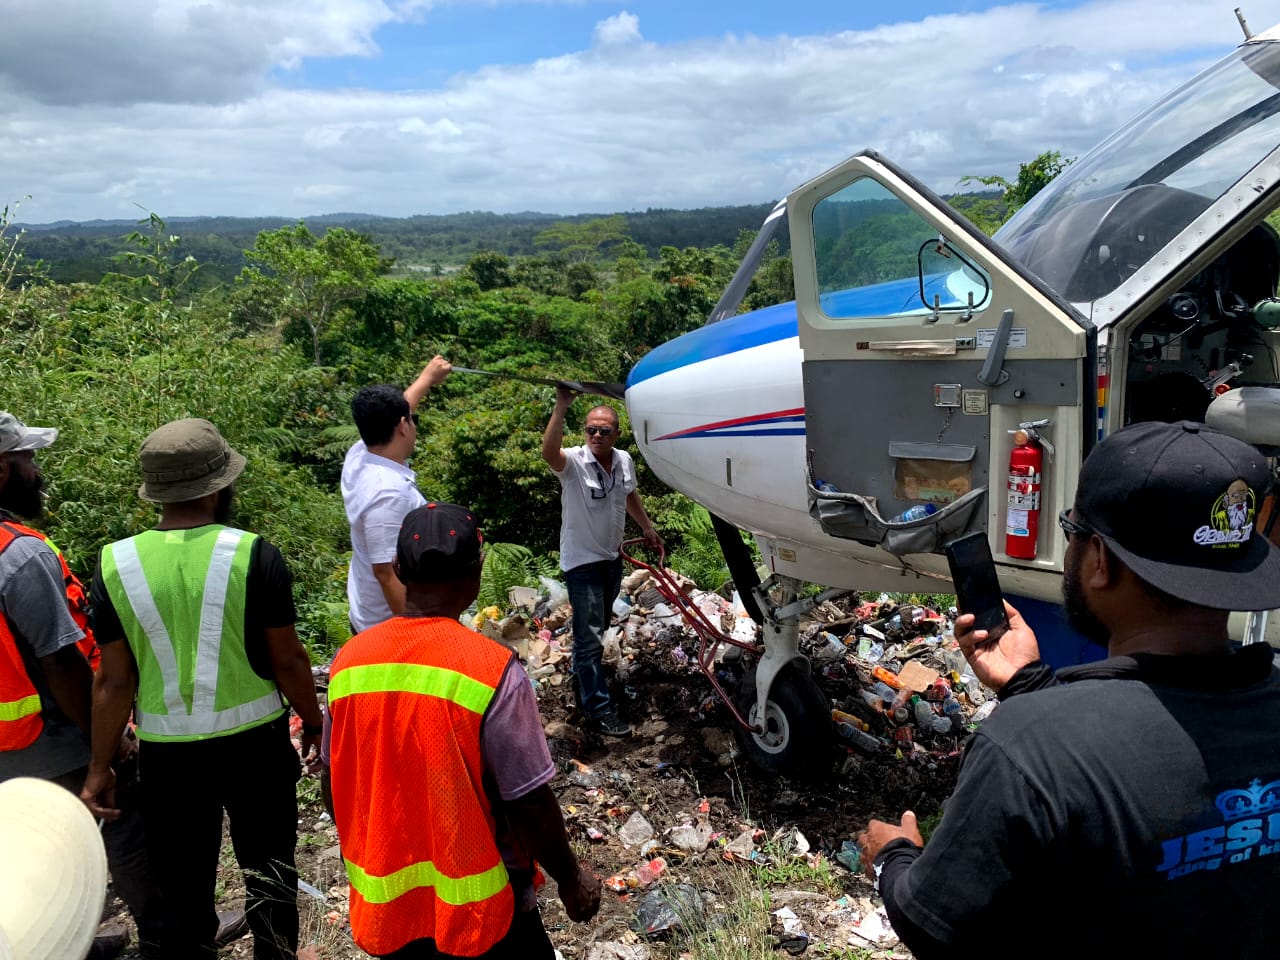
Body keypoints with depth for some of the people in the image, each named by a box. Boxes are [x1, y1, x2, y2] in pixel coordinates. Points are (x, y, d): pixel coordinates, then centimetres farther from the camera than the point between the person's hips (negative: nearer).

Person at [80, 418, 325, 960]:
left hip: (166, 753, 2)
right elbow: (287, 660, -9)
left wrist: (99, 768, 7)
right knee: (268, 872, 18)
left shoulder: (115, 563, -7)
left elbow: (114, 680, -4)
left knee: (183, 889, 17)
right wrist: (313, 721, 7)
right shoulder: (252, 554, -14)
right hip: (254, 742, -2)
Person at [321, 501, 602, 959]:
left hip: (383, 902, 5)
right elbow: (529, 804, -19)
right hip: (477, 907, -4)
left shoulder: (349, 661, -9)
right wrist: (571, 879, -3)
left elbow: (334, 788, 3)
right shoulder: (492, 668, -24)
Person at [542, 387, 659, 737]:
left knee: (597, 628, 22)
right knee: (590, 637, -5)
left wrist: (647, 527, 26)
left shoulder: (624, 461, -1)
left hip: (612, 558, 7)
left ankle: (582, 676, 44)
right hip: (582, 562, -7)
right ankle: (598, 711, 3)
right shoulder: (574, 462, -19)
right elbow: (549, 452, -43)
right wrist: (561, 407, -50)